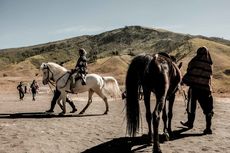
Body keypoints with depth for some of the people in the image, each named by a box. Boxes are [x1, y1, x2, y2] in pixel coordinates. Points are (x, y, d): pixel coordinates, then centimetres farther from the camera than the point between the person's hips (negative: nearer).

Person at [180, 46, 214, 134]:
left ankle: (190, 123, 29)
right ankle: (208, 127, -2)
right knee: (207, 108, 4)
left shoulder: (195, 61, -4)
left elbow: (189, 73, -3)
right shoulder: (209, 64, 6)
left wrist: (183, 81, 9)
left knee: (192, 105, 15)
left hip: (194, 87, -2)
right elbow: (209, 77, 8)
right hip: (205, 88, 2)